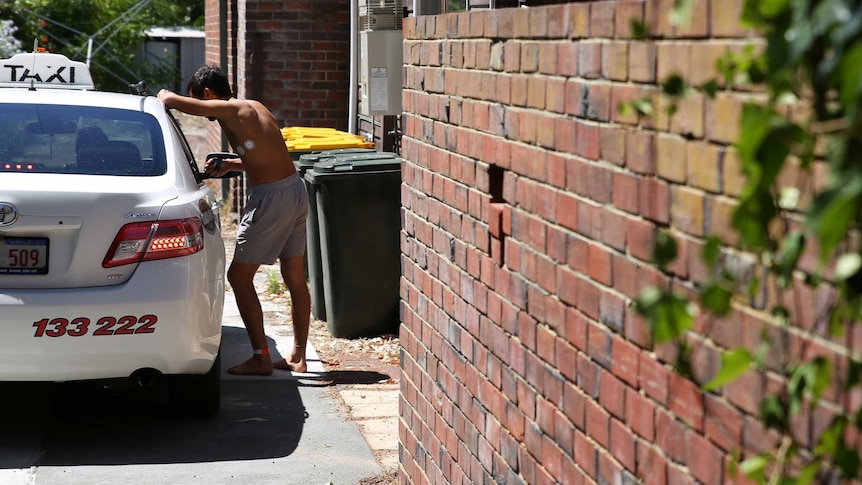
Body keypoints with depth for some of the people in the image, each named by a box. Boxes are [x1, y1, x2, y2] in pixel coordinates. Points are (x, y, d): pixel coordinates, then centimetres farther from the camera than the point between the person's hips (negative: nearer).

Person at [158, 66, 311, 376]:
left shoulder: (227, 110, -9)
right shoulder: (254, 107, 16)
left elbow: (171, 100, -14)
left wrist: (164, 95, 8)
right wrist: (231, 165, 21)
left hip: (271, 198, -9)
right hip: (296, 189, 9)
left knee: (239, 276, 0)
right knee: (295, 279, 14)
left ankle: (261, 359, 0)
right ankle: (298, 357, 21)